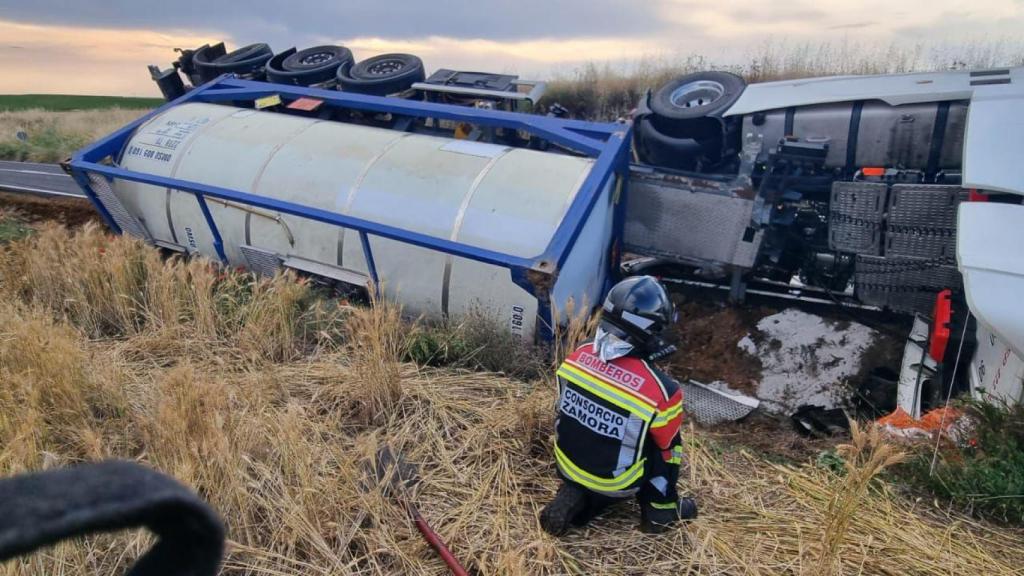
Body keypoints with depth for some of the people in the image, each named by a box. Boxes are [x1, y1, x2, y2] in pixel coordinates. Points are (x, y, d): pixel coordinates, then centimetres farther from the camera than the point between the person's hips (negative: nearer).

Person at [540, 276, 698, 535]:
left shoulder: (577, 356, -15)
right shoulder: (660, 390, -30)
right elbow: (667, 443, -10)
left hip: (567, 465, 4)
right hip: (616, 482, -4)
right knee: (666, 442, 16)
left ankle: (571, 498, 12)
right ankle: (660, 511, 24)